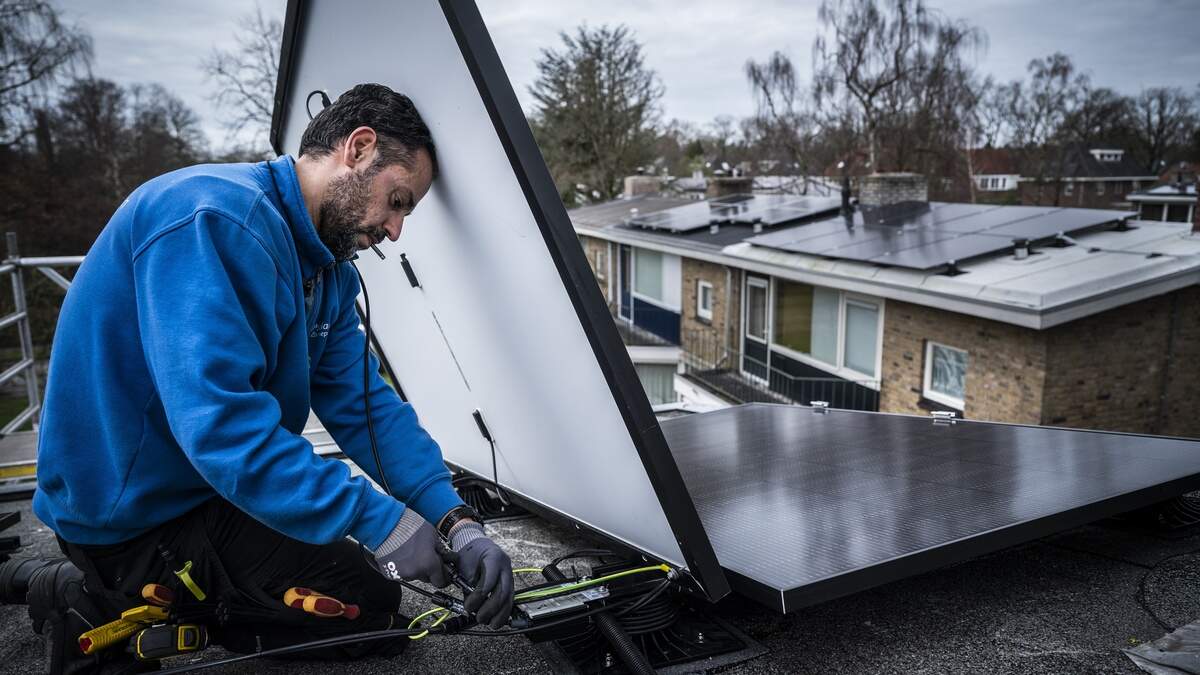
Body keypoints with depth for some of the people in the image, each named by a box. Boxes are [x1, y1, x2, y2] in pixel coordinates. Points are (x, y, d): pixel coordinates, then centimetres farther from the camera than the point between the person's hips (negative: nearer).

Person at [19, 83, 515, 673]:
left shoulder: (328, 270, 3)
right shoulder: (218, 216, -27)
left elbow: (365, 405, -2)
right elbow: (221, 419, -36)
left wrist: (457, 522, -14)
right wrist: (378, 518, -32)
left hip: (213, 486, 10)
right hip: (131, 513, -9)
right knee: (373, 612, -8)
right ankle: (108, 610, 0)